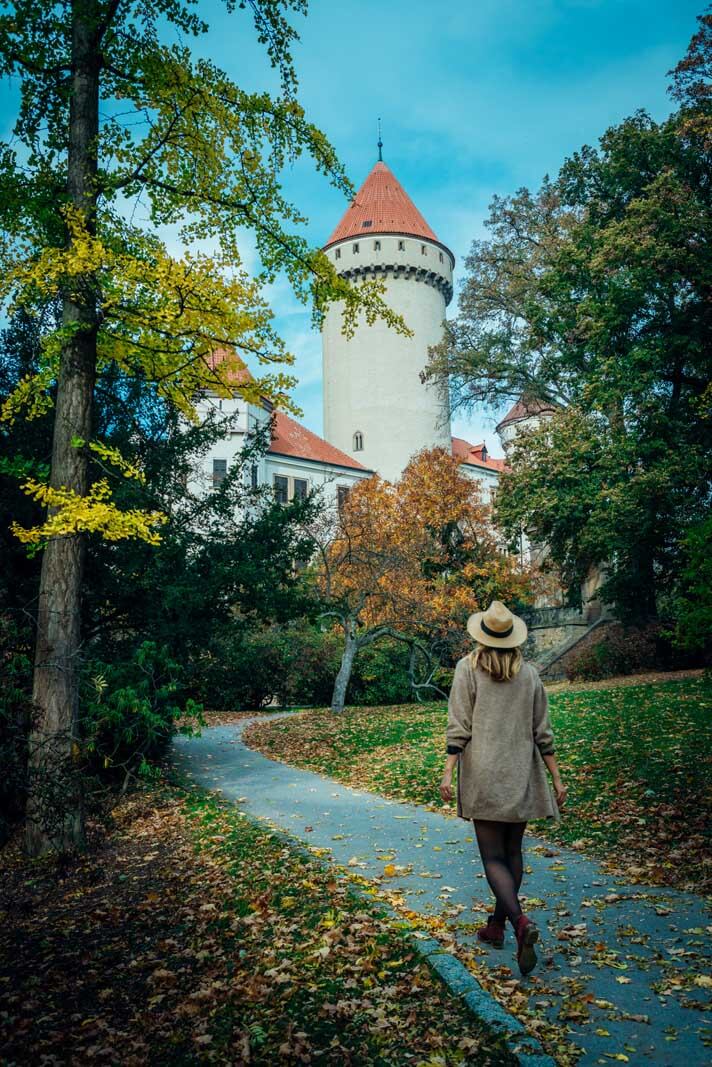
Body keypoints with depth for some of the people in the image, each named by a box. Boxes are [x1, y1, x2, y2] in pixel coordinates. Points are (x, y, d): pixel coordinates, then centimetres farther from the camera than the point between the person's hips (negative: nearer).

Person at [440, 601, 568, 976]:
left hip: (483, 776, -4)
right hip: (521, 776, 4)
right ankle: (497, 925, 28)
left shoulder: (467, 669, -6)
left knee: (493, 857, 0)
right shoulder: (529, 673, 4)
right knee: (512, 852, 17)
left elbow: (459, 728, -11)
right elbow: (542, 733, 5)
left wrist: (448, 773, -9)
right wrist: (556, 779, 10)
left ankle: (520, 922, -19)